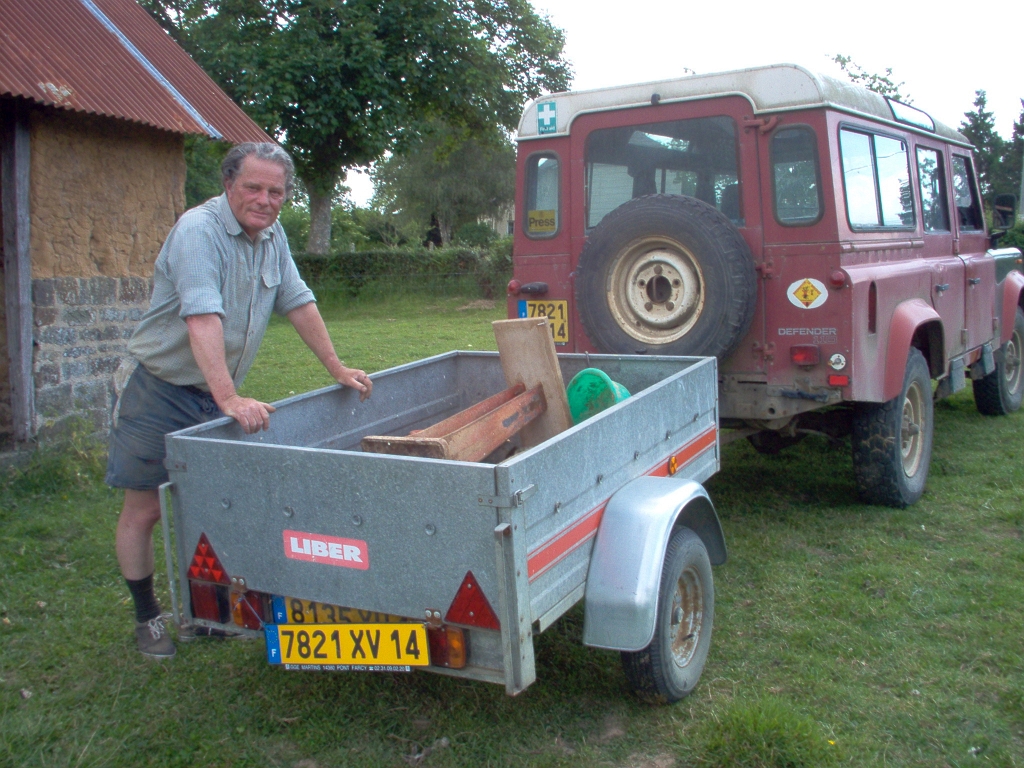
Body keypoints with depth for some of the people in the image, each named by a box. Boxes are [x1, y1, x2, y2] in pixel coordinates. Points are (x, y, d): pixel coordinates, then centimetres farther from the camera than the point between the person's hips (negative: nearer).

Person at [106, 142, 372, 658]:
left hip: (213, 394, 6)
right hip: (158, 389, -6)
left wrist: (338, 370, 11)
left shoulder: (272, 235, 3)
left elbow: (298, 302, 12)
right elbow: (203, 319, -34)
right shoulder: (199, 229, -21)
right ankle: (146, 617, 16)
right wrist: (229, 399, -42)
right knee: (144, 508, 0)